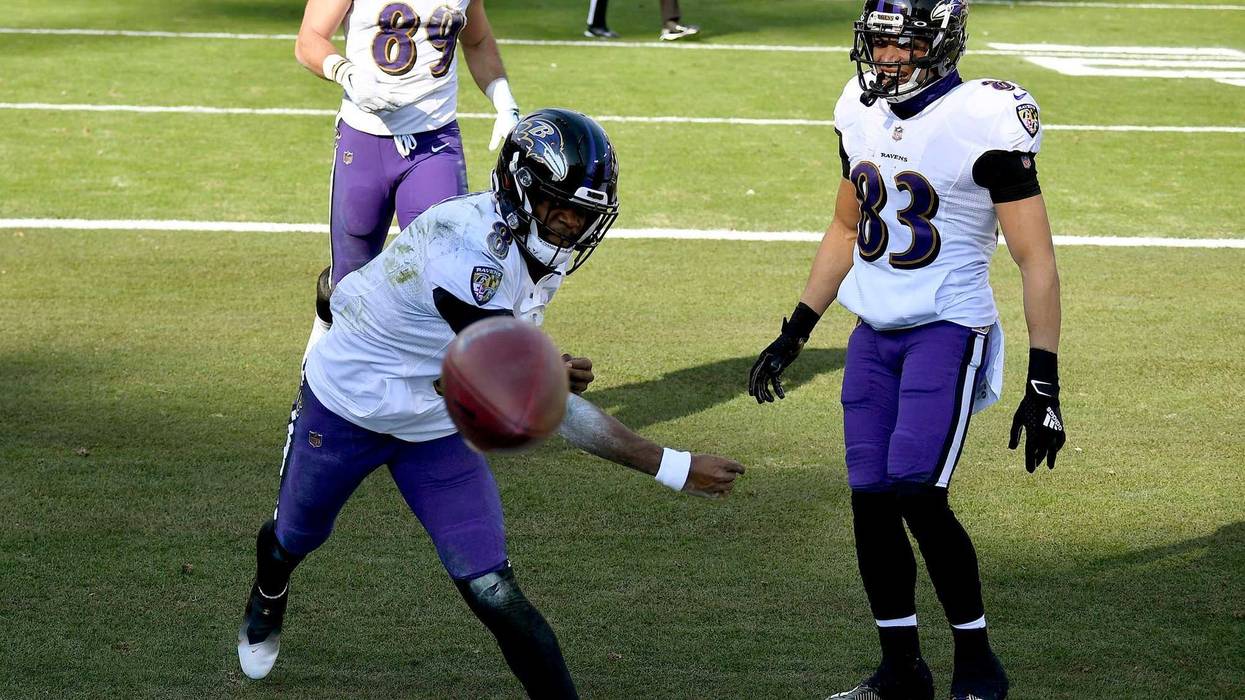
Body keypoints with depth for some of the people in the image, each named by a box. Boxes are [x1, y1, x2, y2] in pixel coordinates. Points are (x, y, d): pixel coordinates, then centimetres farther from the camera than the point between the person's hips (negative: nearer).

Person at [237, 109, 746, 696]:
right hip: (344, 411, -5)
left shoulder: (537, 245, -12)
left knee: (492, 593, -11)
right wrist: (672, 468, -39)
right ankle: (268, 596, 61)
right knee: (295, 538, 25)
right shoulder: (467, 245, -39)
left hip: (438, 427, 5)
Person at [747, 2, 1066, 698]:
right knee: (871, 505, 4)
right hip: (875, 334, 7)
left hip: (949, 333, -6)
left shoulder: (983, 121, -15)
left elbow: (1038, 261, -12)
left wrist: (1044, 384, -14)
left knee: (917, 495, -17)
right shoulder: (863, 113, 6)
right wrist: (794, 335, 21)